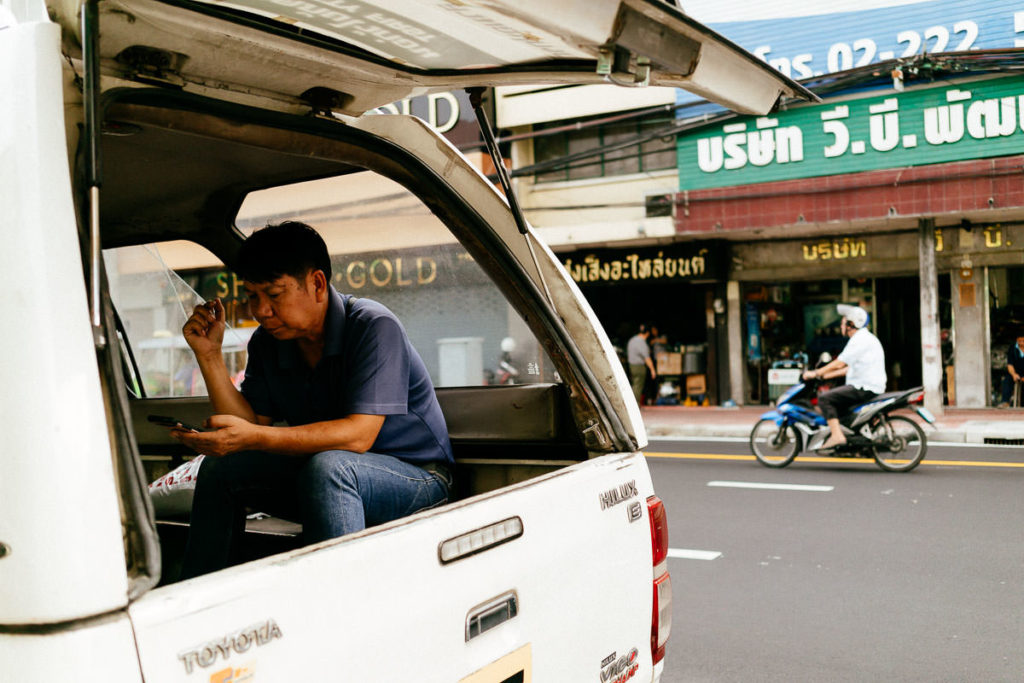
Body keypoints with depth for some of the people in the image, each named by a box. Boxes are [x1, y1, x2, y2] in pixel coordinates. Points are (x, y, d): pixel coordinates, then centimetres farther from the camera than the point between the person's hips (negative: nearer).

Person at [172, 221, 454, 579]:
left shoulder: (374, 327, -20)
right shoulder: (268, 342, 2)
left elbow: (358, 435, -28)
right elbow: (251, 424, -2)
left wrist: (254, 438, -35)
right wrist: (210, 354, -9)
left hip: (416, 473, -7)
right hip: (331, 481, 7)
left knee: (327, 466, -36)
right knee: (221, 469, -2)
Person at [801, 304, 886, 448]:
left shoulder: (860, 339, -13)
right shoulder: (864, 337, 21)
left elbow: (839, 363, -18)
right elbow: (849, 368, 24)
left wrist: (816, 373, -10)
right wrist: (824, 376, 22)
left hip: (865, 388, -11)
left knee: (824, 398, -16)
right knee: (834, 399, 23)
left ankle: (837, 435, -23)